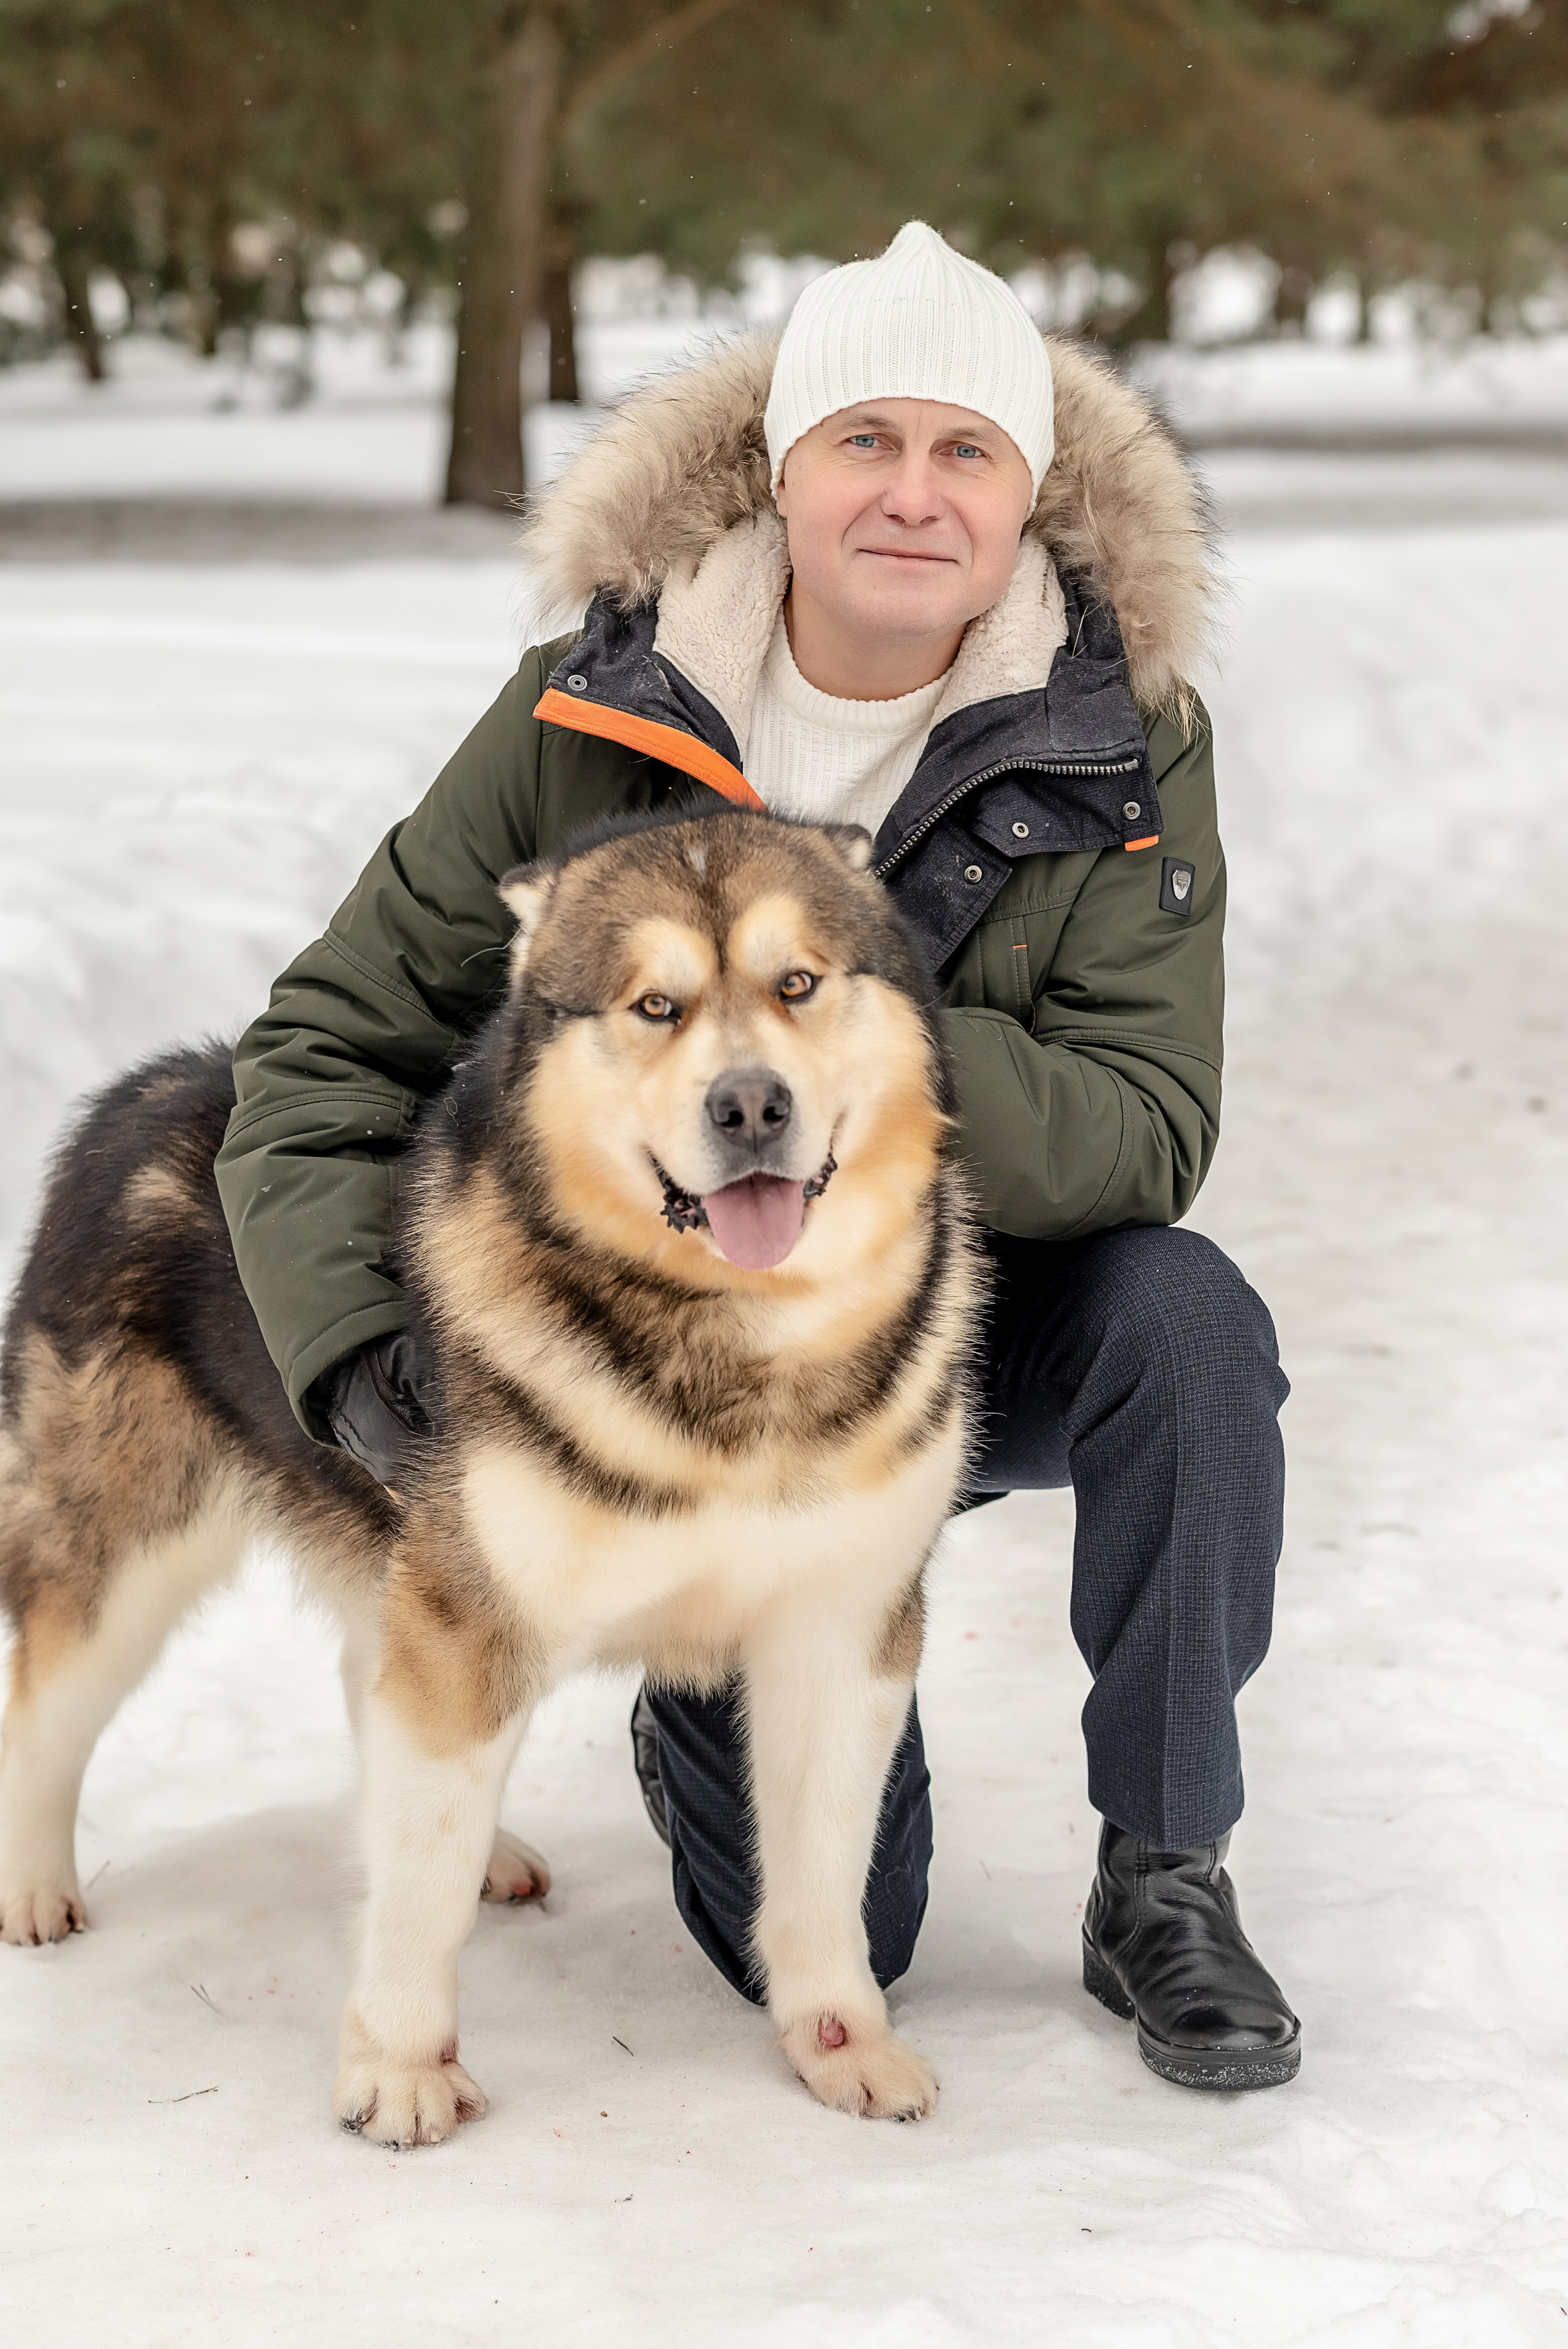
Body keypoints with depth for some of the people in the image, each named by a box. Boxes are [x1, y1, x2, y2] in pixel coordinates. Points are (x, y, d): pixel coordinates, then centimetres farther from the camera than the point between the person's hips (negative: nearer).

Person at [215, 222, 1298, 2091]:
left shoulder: (1120, 746, -13)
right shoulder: (589, 722, -12)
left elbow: (1144, 1131, -23)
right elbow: (333, 1043, -8)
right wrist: (352, 1342, -24)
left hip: (989, 1334, 1)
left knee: (1184, 1316, -33)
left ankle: (1163, 1881, -14)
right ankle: (698, 1722, 31)